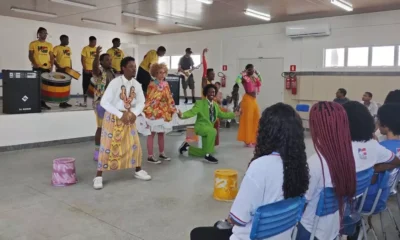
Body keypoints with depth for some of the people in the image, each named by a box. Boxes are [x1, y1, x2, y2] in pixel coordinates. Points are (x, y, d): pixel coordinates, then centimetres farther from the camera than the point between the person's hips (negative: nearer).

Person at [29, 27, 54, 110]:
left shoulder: (49, 45, 13)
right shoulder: (33, 43, 2)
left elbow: (52, 57, 13)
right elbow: (30, 56, -2)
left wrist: (51, 65, -3)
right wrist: (34, 64, -18)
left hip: (47, 68, 4)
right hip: (37, 68, -4)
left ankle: (43, 103, 13)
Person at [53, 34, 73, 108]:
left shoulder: (68, 48, 16)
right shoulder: (56, 48, -5)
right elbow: (53, 59, -10)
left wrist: (71, 68, 12)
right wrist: (59, 67, -16)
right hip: (60, 70, -7)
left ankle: (65, 102, 15)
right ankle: (61, 103, -1)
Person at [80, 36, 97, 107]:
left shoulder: (96, 49, 9)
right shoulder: (85, 48, -6)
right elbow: (82, 59, -8)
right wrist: (85, 69, -14)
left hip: (95, 70, 5)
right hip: (87, 70, -4)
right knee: (86, 86, 2)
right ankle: (85, 101, 8)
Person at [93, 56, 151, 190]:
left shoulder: (136, 84, -4)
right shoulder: (115, 83, -20)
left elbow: (141, 102, 3)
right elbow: (104, 102, -22)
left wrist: (134, 113, -16)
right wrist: (120, 115, -25)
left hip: (129, 117, 5)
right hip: (113, 117, -5)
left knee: (135, 144, 9)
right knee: (108, 146, -2)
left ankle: (138, 171, 27)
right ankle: (99, 176, 9)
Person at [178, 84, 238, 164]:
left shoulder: (215, 105, 11)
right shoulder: (200, 103, -9)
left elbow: (222, 115, 25)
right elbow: (192, 112, -23)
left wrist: (235, 114, 27)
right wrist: (182, 115, -42)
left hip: (209, 128, 7)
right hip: (201, 127, -7)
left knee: (204, 152, 11)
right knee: (213, 131, -40)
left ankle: (187, 147, 30)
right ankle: (207, 155, -26)